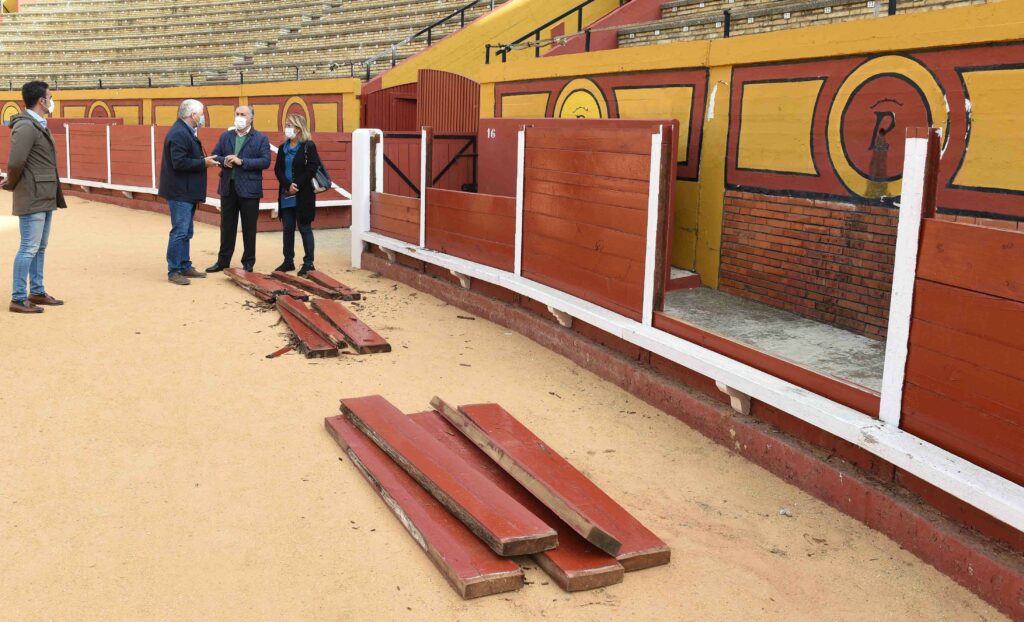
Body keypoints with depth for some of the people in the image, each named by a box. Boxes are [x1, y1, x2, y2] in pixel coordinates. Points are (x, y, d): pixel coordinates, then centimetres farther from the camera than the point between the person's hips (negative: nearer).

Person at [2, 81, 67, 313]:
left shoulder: (39, 125, 14)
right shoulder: (26, 126, -16)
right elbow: (15, 162, -23)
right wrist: (11, 185, -7)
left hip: (45, 198, 9)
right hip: (32, 198, -9)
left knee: (40, 247, 16)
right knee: (29, 248, -5)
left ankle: (36, 292, 27)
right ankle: (18, 299, 1)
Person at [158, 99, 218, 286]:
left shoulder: (186, 132, 14)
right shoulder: (179, 134, -18)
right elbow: (179, 163, -25)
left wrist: (205, 160, 6)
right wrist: (203, 162, -19)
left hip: (187, 192, 11)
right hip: (180, 192, -11)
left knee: (185, 233, 16)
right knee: (179, 232, -7)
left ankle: (185, 266, 25)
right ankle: (174, 271, -1)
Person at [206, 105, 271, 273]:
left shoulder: (261, 138, -2)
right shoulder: (225, 136, 11)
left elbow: (265, 161, -12)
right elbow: (215, 156, 10)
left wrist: (241, 161, -19)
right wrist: (224, 160, -13)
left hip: (249, 189, -4)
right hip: (228, 187, 4)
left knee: (249, 228, 4)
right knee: (227, 227, 10)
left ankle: (248, 262, 14)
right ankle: (223, 261, 19)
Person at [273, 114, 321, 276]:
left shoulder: (308, 147, -5)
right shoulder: (283, 148, 12)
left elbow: (312, 168, -14)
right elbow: (278, 169, 5)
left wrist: (297, 186, -17)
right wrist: (288, 185, -12)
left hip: (303, 195, -6)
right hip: (286, 195, 6)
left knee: (304, 228, -1)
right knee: (288, 228, 9)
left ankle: (308, 263, 5)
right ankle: (288, 261, 17)